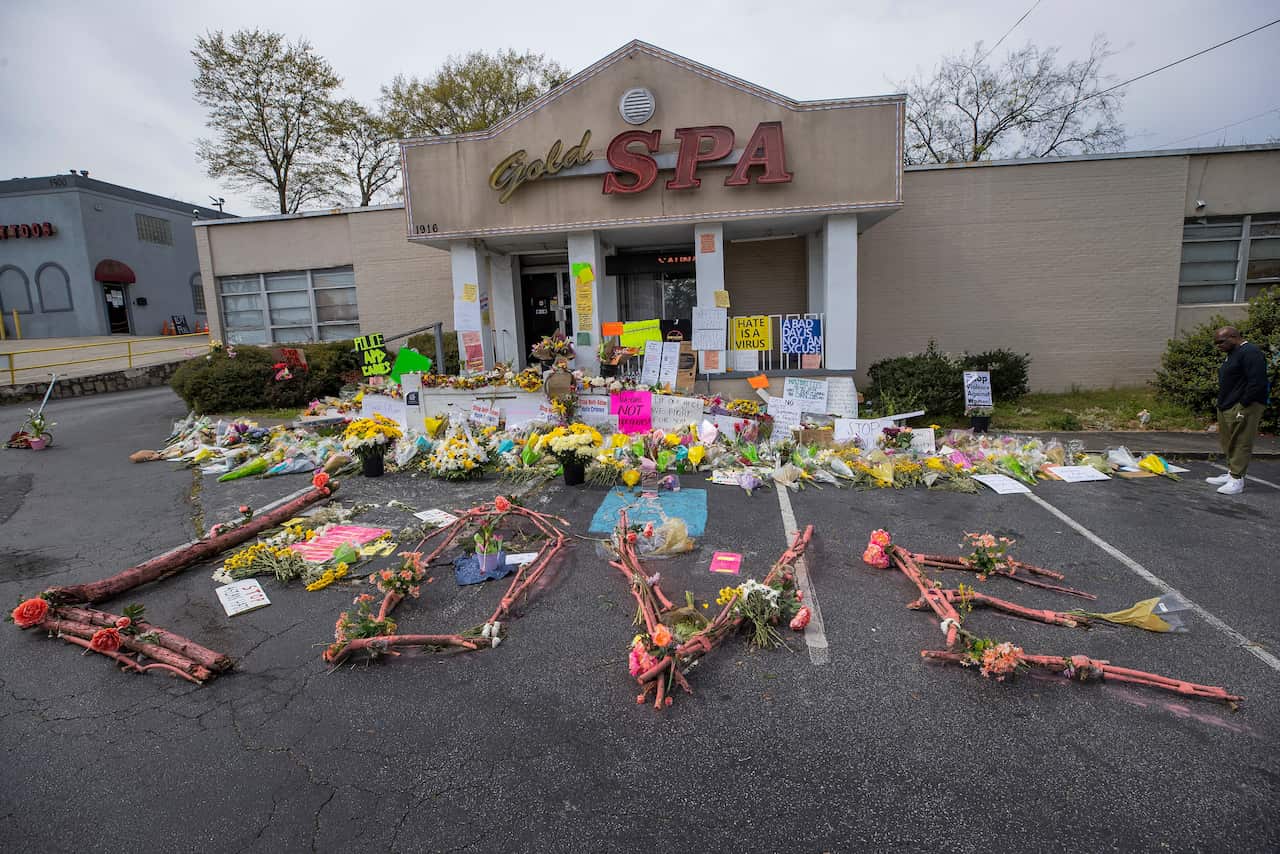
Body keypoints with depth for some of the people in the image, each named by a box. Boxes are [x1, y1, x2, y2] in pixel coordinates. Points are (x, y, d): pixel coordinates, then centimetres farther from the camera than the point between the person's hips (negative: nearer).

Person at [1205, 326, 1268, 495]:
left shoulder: (1250, 353, -13)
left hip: (1243, 407, -10)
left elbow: (1257, 383, -20)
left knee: (1241, 443, -7)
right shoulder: (1233, 354, 19)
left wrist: (1243, 405, -19)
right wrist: (1222, 404, 17)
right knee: (1228, 442, 13)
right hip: (1227, 408, 10)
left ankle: (1237, 480, -5)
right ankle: (1231, 473, 21)